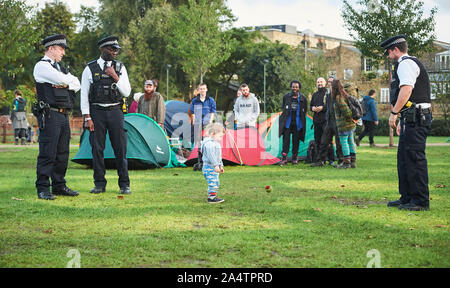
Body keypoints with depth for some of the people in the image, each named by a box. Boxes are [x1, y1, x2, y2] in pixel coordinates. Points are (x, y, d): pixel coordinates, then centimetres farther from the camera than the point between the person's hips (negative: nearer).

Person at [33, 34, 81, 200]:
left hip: (64, 116, 9)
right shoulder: (42, 66, -6)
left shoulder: (60, 67, 22)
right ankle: (43, 189, -5)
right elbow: (63, 80, -16)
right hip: (50, 115, -9)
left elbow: (77, 85, 13)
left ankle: (59, 186, 18)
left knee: (62, 153, 11)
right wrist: (70, 80, 6)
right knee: (47, 153, -8)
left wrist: (64, 83, -6)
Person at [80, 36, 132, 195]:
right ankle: (99, 184, 11)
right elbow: (84, 95, 0)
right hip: (96, 112, -1)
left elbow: (126, 92, 1)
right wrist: (87, 118, -6)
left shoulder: (120, 68, 6)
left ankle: (124, 184, 7)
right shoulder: (90, 68, 0)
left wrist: (115, 78, -13)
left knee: (121, 148, 0)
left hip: (115, 111, 1)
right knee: (97, 149, 1)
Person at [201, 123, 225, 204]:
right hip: (210, 167, -11)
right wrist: (216, 165, -28)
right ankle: (211, 197, -10)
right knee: (213, 182, -12)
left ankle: (213, 196, 22)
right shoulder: (209, 144, -18)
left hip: (214, 168, 11)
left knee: (216, 183, 15)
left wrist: (220, 166, 27)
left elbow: (218, 157, 26)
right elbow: (211, 156, -25)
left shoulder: (216, 144, 18)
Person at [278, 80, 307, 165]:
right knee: (286, 140, -7)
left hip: (297, 123, 0)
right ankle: (284, 158, -9)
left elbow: (304, 111, 11)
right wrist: (286, 115, 10)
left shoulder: (303, 99, 4)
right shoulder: (286, 97, 7)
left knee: (296, 141, 4)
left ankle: (294, 158, 14)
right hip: (287, 122, 0)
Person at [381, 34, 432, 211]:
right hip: (412, 119, 11)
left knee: (414, 158, -9)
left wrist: (394, 113, -20)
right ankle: (407, 198, 20)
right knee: (403, 158, 14)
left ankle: (421, 201, -6)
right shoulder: (409, 63, 25)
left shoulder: (406, 64, -9)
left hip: (415, 118, -11)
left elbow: (406, 90, -22)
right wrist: (402, 119, 29)